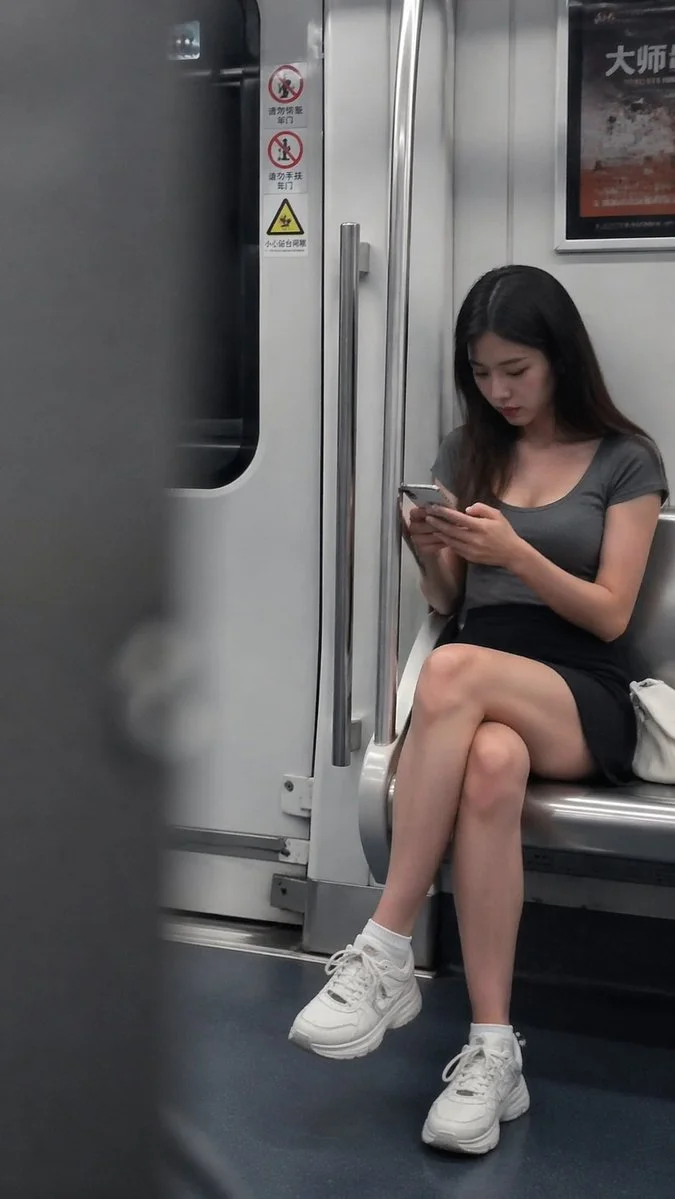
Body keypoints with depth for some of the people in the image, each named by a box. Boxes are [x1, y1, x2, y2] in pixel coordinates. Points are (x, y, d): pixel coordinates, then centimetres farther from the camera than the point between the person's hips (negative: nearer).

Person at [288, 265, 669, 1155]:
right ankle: (494, 1050, -36)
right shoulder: (467, 452, 16)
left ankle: (385, 955, -34)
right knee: (490, 765, -38)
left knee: (455, 671, -38)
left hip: (584, 701, -2)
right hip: (485, 693, 3)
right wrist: (428, 554, -6)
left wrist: (514, 551, -17)